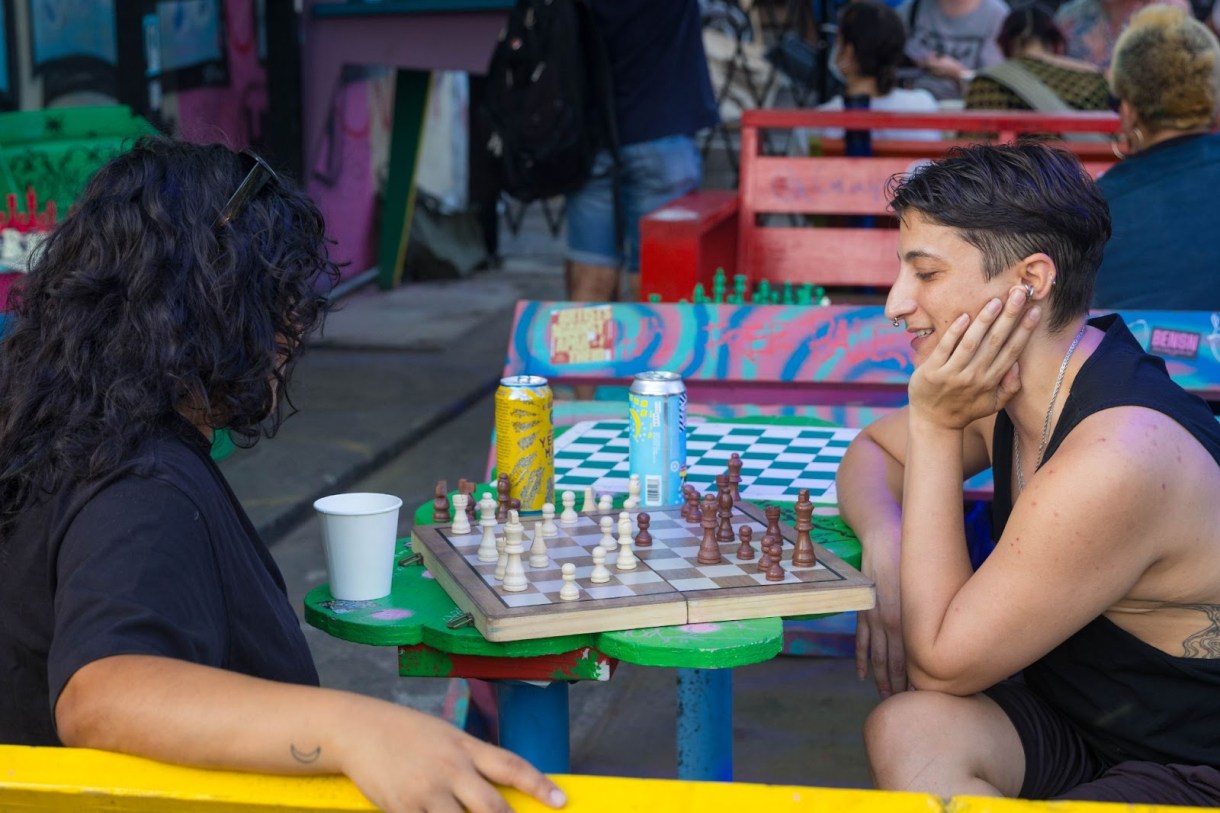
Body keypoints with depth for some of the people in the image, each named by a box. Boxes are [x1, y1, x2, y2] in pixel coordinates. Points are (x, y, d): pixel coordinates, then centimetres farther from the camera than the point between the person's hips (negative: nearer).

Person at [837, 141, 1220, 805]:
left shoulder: (1115, 460, -30)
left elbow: (940, 667, -21)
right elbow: (871, 451, 17)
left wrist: (935, 428, -21)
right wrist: (885, 544, -8)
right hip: (1082, 723, 8)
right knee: (905, 732, -19)